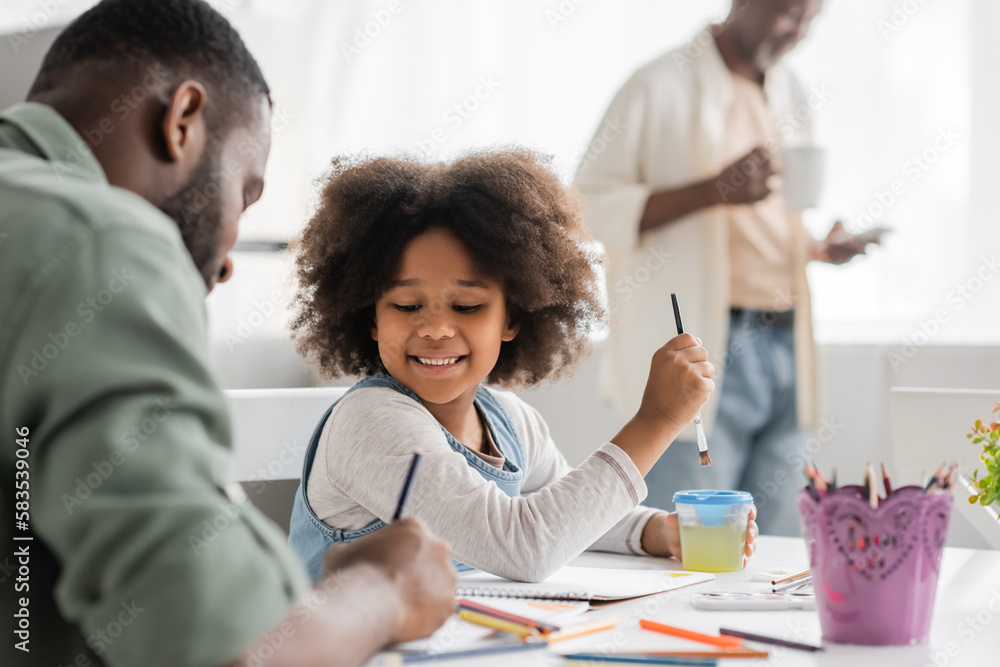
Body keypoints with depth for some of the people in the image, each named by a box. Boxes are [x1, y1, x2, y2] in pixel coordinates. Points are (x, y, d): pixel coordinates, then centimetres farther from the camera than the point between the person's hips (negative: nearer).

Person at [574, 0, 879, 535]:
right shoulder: (664, 85, -3)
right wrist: (714, 189, -19)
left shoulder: (793, 98, 19)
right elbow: (590, 209, -9)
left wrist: (821, 247, 6)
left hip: (785, 347, 7)